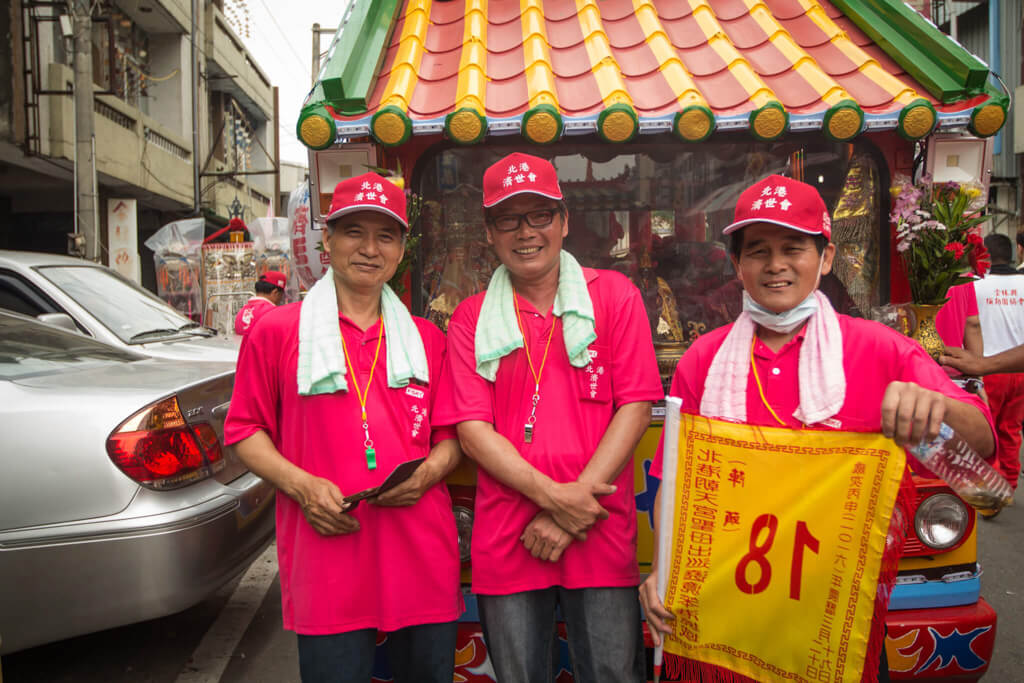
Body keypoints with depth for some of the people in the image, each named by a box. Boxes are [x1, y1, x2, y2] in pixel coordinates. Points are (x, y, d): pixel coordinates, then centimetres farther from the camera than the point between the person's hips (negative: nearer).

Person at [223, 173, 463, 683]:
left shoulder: (427, 339, 11)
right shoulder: (277, 331, 3)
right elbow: (245, 430, 5)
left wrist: (428, 472, -6)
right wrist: (300, 484, -10)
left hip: (423, 561, 3)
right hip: (326, 566, -2)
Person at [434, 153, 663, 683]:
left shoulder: (614, 296, 3)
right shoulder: (471, 318, 5)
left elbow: (635, 407, -4)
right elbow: (471, 429, -2)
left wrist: (573, 509, -12)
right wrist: (554, 495, -14)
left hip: (601, 535, -1)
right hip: (506, 539, 1)